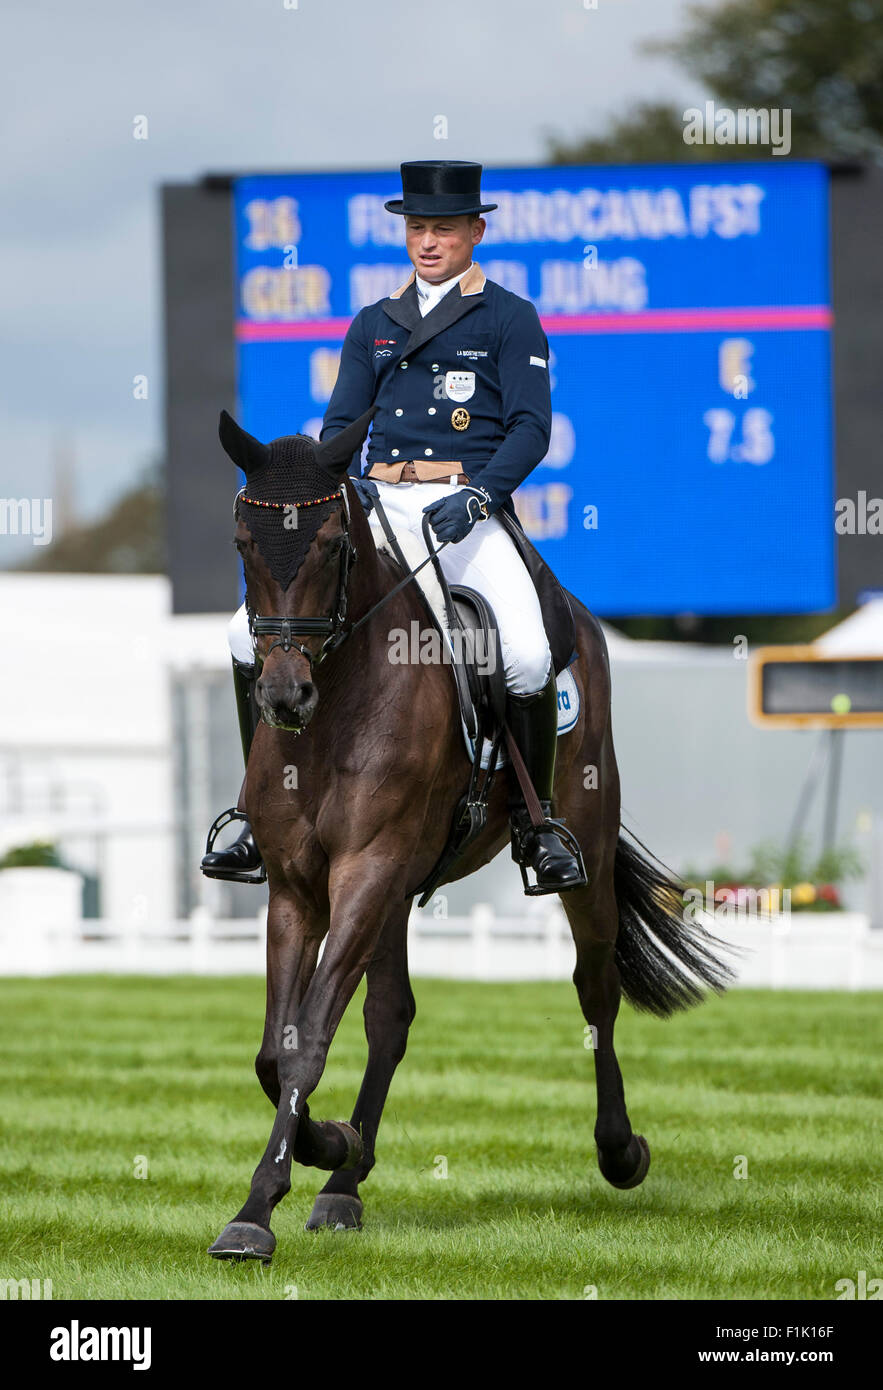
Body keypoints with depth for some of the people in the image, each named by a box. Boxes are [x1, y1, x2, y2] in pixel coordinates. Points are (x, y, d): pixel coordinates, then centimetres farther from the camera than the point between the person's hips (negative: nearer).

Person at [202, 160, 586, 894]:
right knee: (253, 633, -10)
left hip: (469, 508, -4)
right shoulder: (374, 324, 20)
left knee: (528, 657, -29)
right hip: (377, 503, 4)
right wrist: (343, 481, -9)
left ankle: (535, 822, -8)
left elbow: (531, 427, -3)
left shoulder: (510, 318, 6)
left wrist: (479, 495, -19)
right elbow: (341, 422, 15)